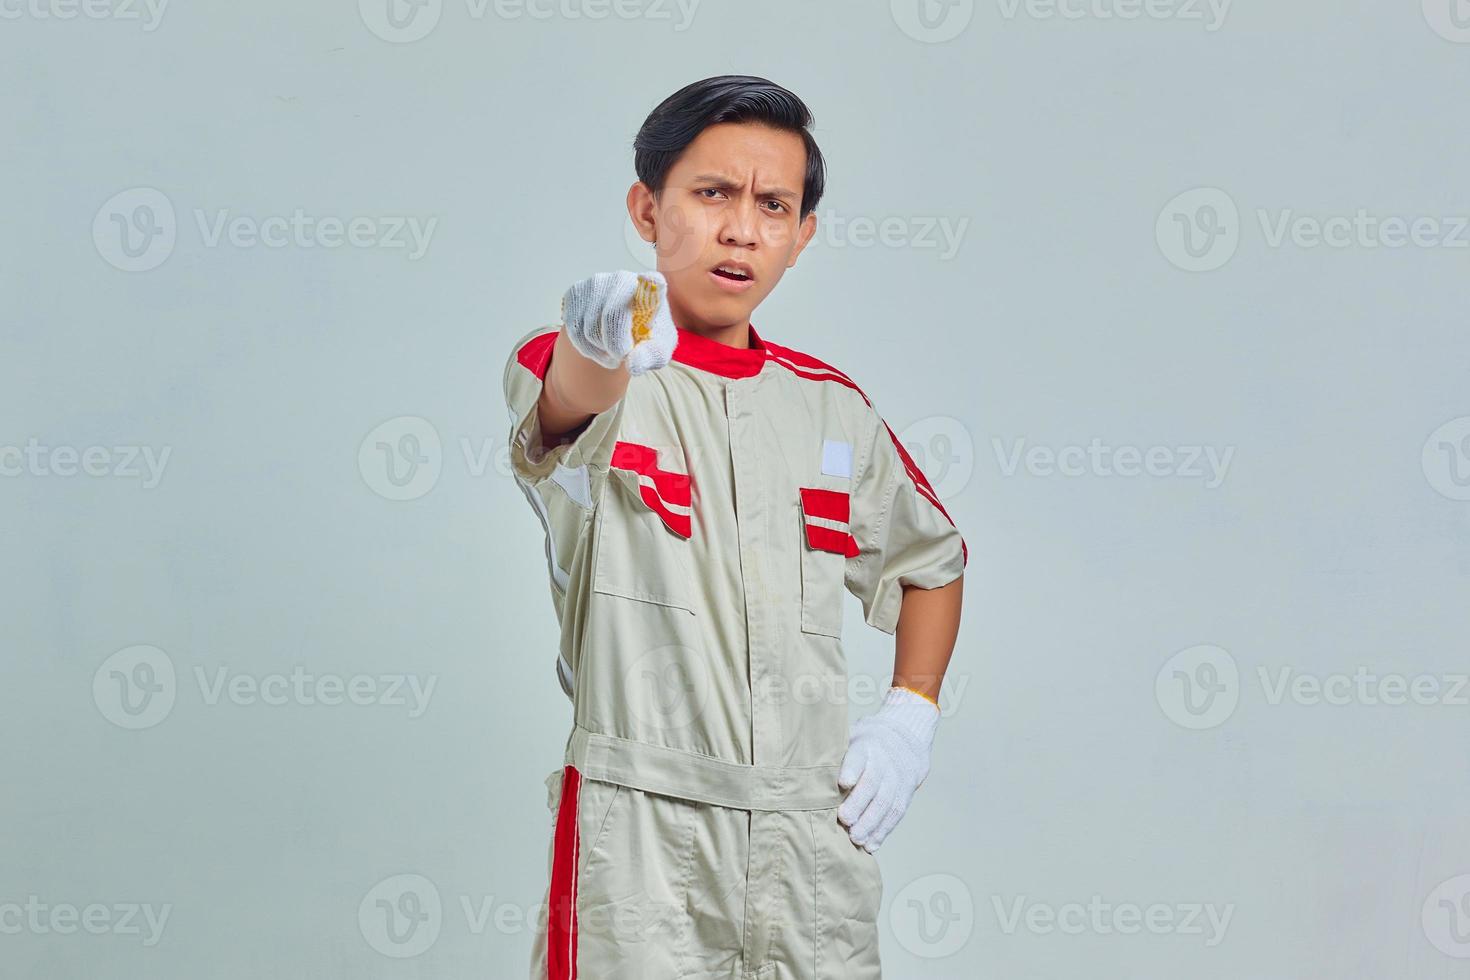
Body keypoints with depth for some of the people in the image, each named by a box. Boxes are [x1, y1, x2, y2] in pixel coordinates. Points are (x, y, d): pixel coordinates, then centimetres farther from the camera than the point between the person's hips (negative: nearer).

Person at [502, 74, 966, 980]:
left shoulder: (833, 406, 11)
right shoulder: (574, 369, -3)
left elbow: (932, 556, 25)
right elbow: (564, 405, -28)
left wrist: (911, 716, 10)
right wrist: (599, 348, -51)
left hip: (817, 843, 4)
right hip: (640, 837, -4)